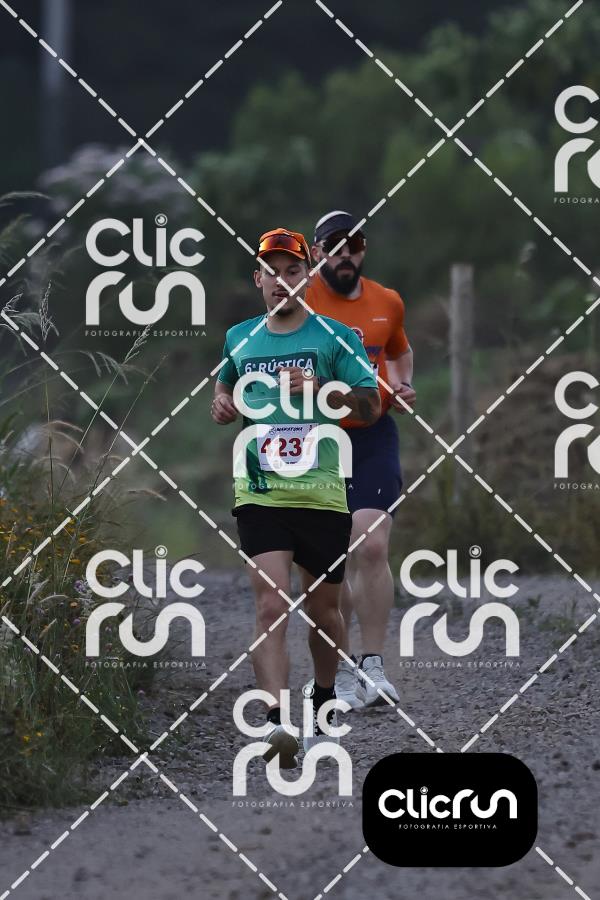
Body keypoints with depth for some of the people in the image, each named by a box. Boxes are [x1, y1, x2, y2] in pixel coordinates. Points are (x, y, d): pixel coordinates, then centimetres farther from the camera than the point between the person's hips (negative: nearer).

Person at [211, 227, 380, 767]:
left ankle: (324, 702, 36)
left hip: (322, 493, -1)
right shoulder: (239, 339, 11)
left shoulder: (335, 338, 1)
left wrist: (321, 389, -17)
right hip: (259, 494, 1)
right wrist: (223, 406, 5)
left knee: (322, 607, 11)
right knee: (272, 606, -16)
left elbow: (371, 407, -1)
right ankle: (278, 721, -27)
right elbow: (226, 389, 29)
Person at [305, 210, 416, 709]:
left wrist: (402, 387, 8)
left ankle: (374, 668, -9)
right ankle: (342, 672, 16)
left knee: (372, 547, -15)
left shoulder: (387, 303, 7)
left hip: (374, 438, 1)